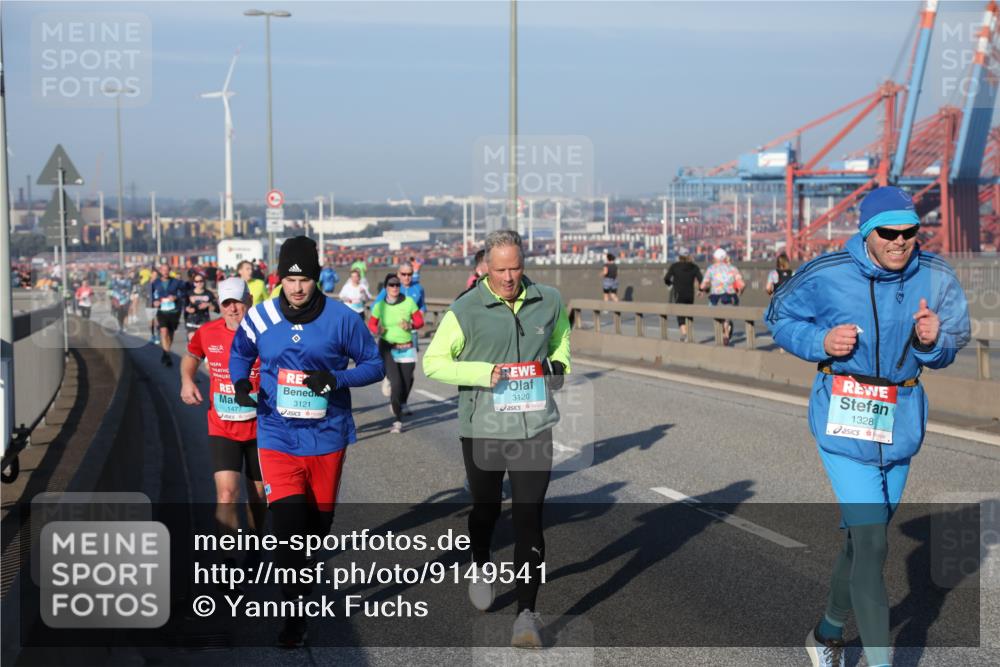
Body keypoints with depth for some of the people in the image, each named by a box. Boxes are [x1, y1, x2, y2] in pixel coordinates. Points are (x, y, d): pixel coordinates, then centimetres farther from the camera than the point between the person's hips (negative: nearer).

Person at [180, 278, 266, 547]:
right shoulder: (207, 333, -4)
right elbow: (191, 356, 19)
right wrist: (187, 380, 0)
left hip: (260, 428, 0)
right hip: (221, 430, 0)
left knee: (258, 497, 15)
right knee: (227, 495, -15)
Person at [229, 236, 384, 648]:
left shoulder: (342, 319, -8)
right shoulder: (259, 317, -3)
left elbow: (374, 364, -1)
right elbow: (240, 352, 17)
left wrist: (336, 378, -18)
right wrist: (240, 383, -3)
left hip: (326, 437, 0)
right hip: (278, 437, 0)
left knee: (318, 521, 15)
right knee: (287, 522, -13)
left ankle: (303, 579, 45)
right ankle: (296, 612, 1)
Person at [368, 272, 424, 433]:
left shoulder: (409, 302, -4)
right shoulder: (380, 306, -3)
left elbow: (419, 321, 4)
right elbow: (371, 323, 10)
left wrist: (410, 325, -17)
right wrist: (377, 331, -12)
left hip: (407, 348, 2)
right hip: (387, 348, -2)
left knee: (407, 380, 8)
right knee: (396, 382, -14)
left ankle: (402, 404, 44)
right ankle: (398, 420, -6)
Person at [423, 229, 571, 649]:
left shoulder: (549, 302, 2)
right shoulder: (466, 310, -9)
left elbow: (561, 336, 24)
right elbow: (432, 361, -5)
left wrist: (558, 365, 5)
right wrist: (483, 373, -17)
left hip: (534, 428, 1)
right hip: (482, 429, -1)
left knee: (528, 518, -5)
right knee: (486, 508, 18)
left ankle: (527, 613, -1)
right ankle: (481, 567, 49)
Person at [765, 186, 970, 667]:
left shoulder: (936, 278, -4)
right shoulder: (826, 276, -13)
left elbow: (953, 344, 6)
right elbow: (779, 317, 1)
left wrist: (932, 341, -18)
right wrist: (820, 341, -17)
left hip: (902, 421, 5)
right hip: (844, 418, -5)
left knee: (863, 538, 17)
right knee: (872, 545, -13)